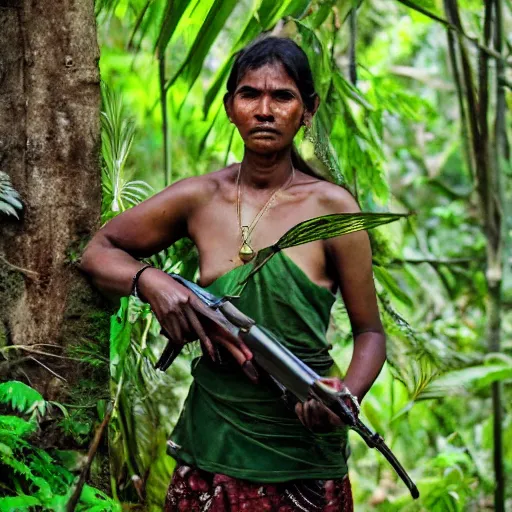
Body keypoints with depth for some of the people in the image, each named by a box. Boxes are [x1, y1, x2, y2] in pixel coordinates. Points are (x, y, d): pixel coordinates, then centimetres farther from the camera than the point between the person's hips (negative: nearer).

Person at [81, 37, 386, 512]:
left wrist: (347, 396, -21)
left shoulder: (330, 207, -6)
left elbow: (369, 332, 0)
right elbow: (97, 251, 10)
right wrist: (149, 280, -11)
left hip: (302, 455, -1)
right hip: (212, 441, 2)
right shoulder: (199, 198, 0)